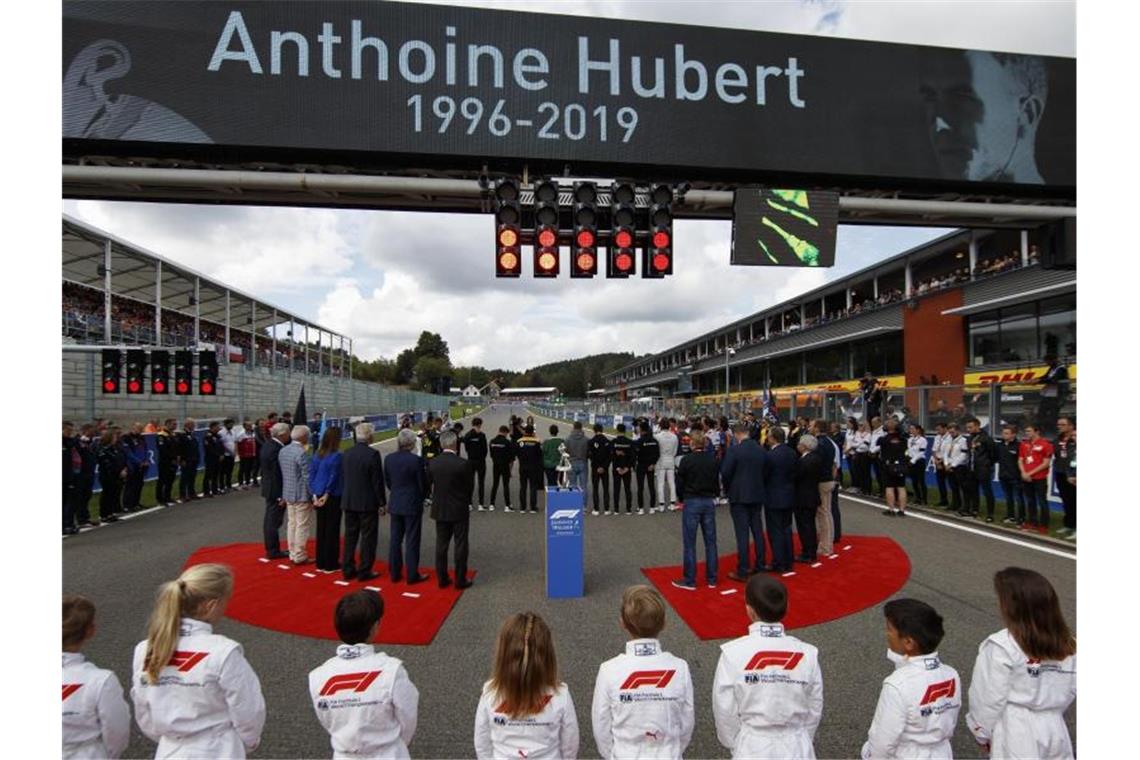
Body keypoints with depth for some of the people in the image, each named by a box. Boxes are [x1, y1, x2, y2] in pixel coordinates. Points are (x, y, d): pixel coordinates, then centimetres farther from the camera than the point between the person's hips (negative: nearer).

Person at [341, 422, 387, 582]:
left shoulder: (346, 454, 2)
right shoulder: (373, 454, -16)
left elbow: (344, 477, 8)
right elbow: (378, 481, -14)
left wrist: (349, 495, 17)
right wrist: (382, 503, -6)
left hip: (348, 502, 6)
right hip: (368, 503, -6)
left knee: (350, 536, 15)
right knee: (368, 537, 5)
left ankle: (347, 569, 22)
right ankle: (364, 571, 9)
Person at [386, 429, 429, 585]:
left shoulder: (388, 459, -3)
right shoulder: (416, 460, -18)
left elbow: (387, 481, 6)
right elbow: (423, 483, -10)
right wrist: (422, 498, 10)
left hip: (395, 504, 5)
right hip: (412, 505, -5)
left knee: (395, 539, 14)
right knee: (412, 541, 4)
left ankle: (394, 573, 23)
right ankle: (412, 575, 11)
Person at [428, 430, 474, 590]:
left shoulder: (432, 463, -7)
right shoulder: (463, 464, -17)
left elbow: (429, 484, 3)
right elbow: (469, 487, -7)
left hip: (440, 510, 4)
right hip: (459, 510, -4)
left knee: (441, 544, 13)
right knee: (460, 545, 7)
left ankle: (442, 578, 21)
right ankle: (460, 580, 13)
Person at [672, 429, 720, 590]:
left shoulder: (686, 461, -12)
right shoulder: (713, 461, -1)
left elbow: (680, 483, -5)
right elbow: (718, 482, 6)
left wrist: (681, 499, 12)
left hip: (691, 502, -4)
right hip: (709, 502, 4)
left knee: (689, 543, 3)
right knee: (710, 541, 11)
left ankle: (689, 580, 7)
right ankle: (712, 579, 18)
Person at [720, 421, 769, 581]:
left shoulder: (734, 450, -14)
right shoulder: (762, 450, 3)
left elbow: (725, 473, -13)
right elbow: (765, 471, 8)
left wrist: (727, 490, 4)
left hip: (739, 496, -5)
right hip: (757, 496, 6)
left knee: (742, 534, -3)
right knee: (758, 531, 14)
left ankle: (742, 571, 1)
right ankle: (760, 566, 22)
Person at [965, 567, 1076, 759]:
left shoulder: (1001, 647, -20)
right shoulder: (1068, 645, -1)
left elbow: (989, 698, -14)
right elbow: (1070, 690, 8)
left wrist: (983, 732, 1)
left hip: (1017, 735, -6)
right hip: (1055, 730, 6)